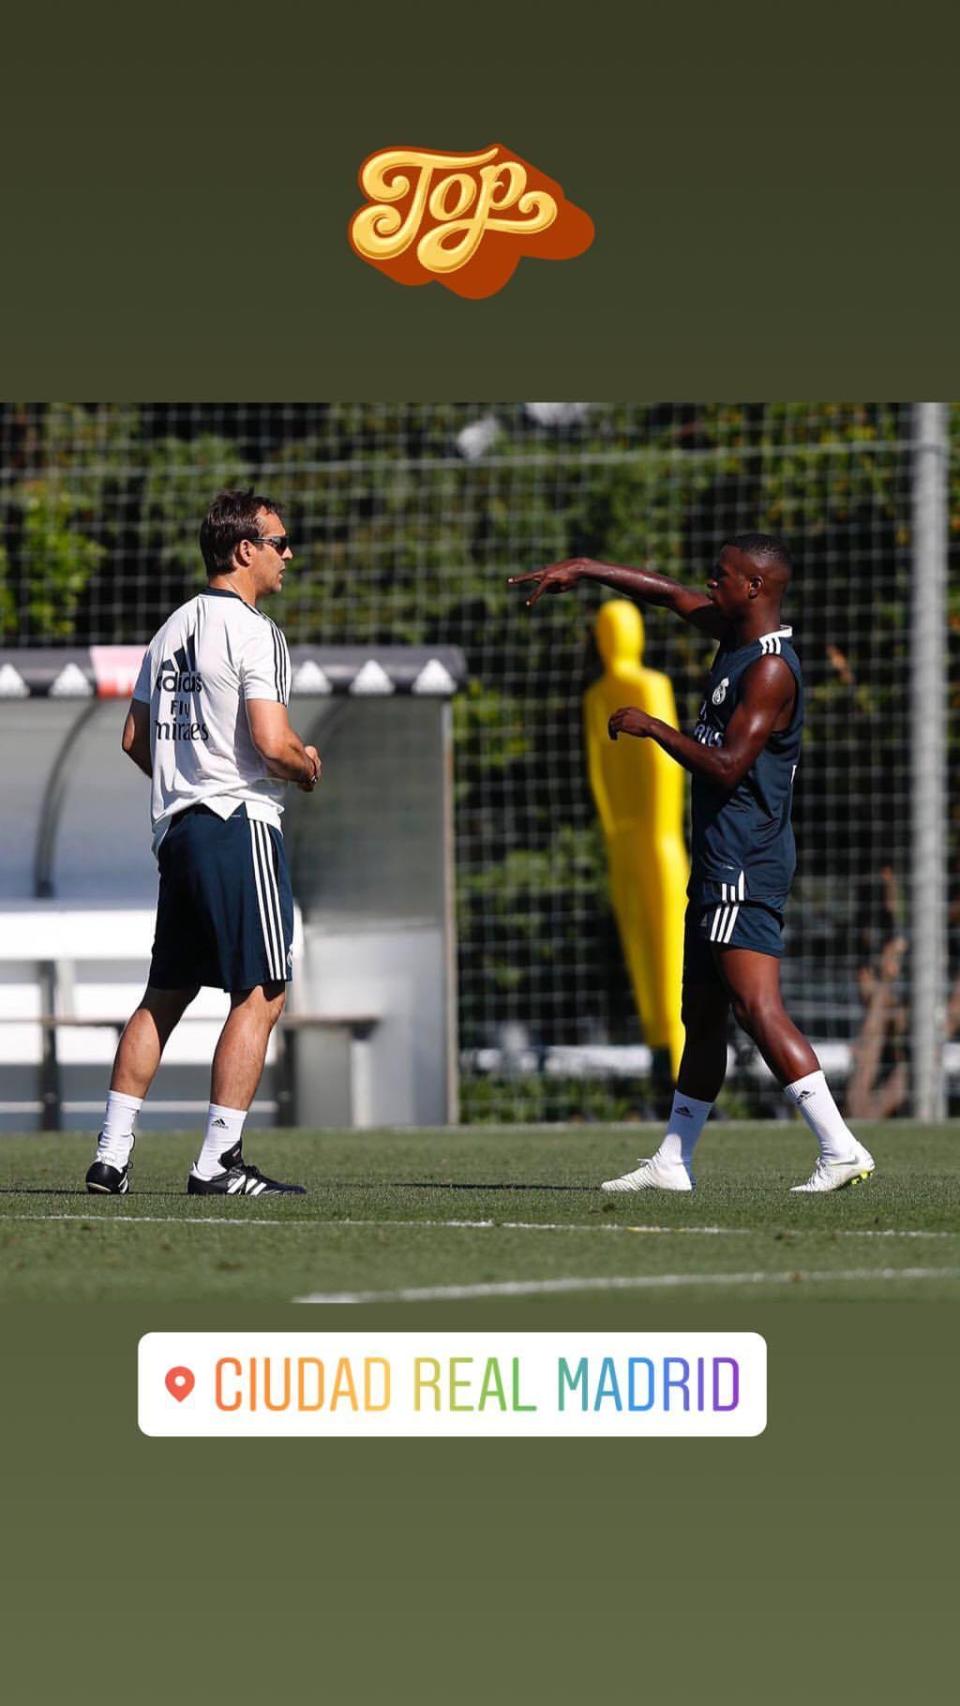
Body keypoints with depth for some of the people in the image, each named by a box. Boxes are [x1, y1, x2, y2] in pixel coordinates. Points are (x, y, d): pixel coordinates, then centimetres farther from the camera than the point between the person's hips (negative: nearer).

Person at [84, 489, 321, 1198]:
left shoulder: (173, 628, 15)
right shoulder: (253, 632, -11)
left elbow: (136, 740, 19)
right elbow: (271, 742, -20)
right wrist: (307, 766, 1)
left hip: (177, 823, 9)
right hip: (239, 822, -9)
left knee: (165, 996, 13)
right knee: (261, 996, -5)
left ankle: (112, 1155, 11)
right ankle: (219, 1162, -9)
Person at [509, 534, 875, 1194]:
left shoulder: (771, 670, -15)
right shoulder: (734, 635, 13)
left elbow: (726, 767, -22)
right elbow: (672, 594, 27)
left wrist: (652, 727, -12)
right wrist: (582, 569, 27)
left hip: (747, 867, -10)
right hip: (720, 865, 10)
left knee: (757, 1005, -19)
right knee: (702, 1016, 14)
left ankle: (840, 1148, -25)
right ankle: (672, 1162, 20)